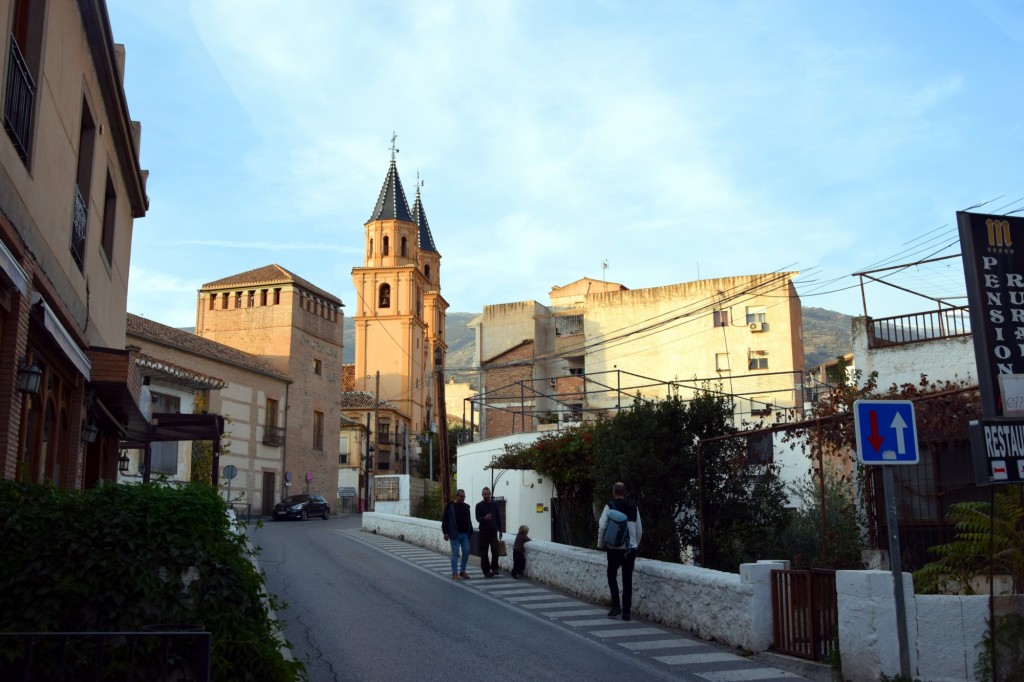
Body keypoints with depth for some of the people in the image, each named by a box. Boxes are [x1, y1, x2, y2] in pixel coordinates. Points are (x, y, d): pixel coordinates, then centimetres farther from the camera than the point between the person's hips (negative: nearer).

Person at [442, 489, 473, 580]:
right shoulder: (449, 506, -3)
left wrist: (470, 532, 15)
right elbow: (445, 520, -4)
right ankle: (455, 573, 3)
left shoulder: (466, 507, 13)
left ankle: (463, 571, 16)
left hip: (465, 534, 5)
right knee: (455, 553, -3)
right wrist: (445, 532, -10)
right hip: (455, 534, -5)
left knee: (466, 552, 2)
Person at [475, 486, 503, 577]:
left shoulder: (495, 504, 6)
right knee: (484, 553, 1)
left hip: (493, 531, 1)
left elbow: (498, 518, 11)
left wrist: (500, 530, 7)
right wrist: (485, 518, -29)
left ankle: (494, 569, 1)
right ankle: (486, 571, 8)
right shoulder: (479, 505, 0)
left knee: (495, 550, -10)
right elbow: (478, 518, -8)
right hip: (483, 532, -1)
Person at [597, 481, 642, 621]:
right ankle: (626, 612, 7)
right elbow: (639, 530, 9)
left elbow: (602, 526, -9)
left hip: (615, 548, -3)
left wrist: (601, 544, 2)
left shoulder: (610, 506, -5)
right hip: (631, 549, 3)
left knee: (612, 575, 16)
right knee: (627, 579, 7)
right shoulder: (633, 507, 7)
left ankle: (616, 606, 6)